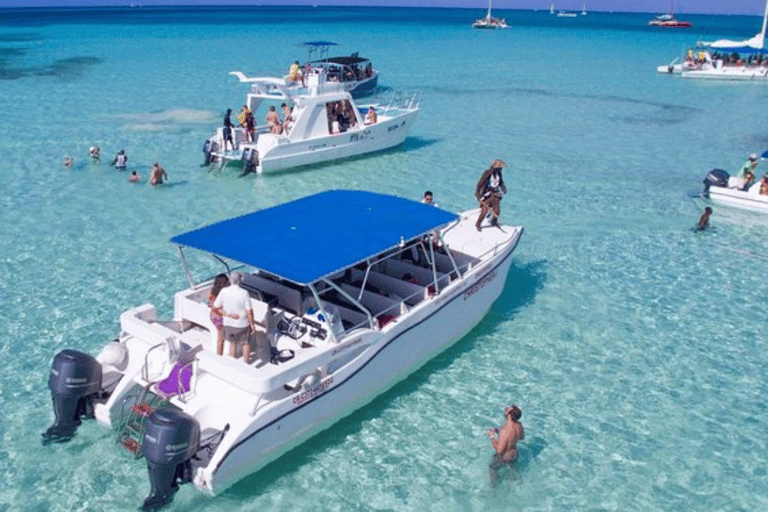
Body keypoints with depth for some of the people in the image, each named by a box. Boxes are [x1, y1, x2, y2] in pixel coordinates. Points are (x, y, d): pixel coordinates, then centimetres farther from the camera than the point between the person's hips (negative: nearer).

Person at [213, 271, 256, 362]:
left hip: (228, 324, 3)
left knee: (232, 342, 25)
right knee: (246, 343, 21)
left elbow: (216, 307, -8)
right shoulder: (244, 293, -20)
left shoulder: (224, 291, -13)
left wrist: (226, 314, -5)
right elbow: (249, 311, -17)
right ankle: (246, 362, 32)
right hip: (242, 324, -3)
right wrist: (252, 323, -4)